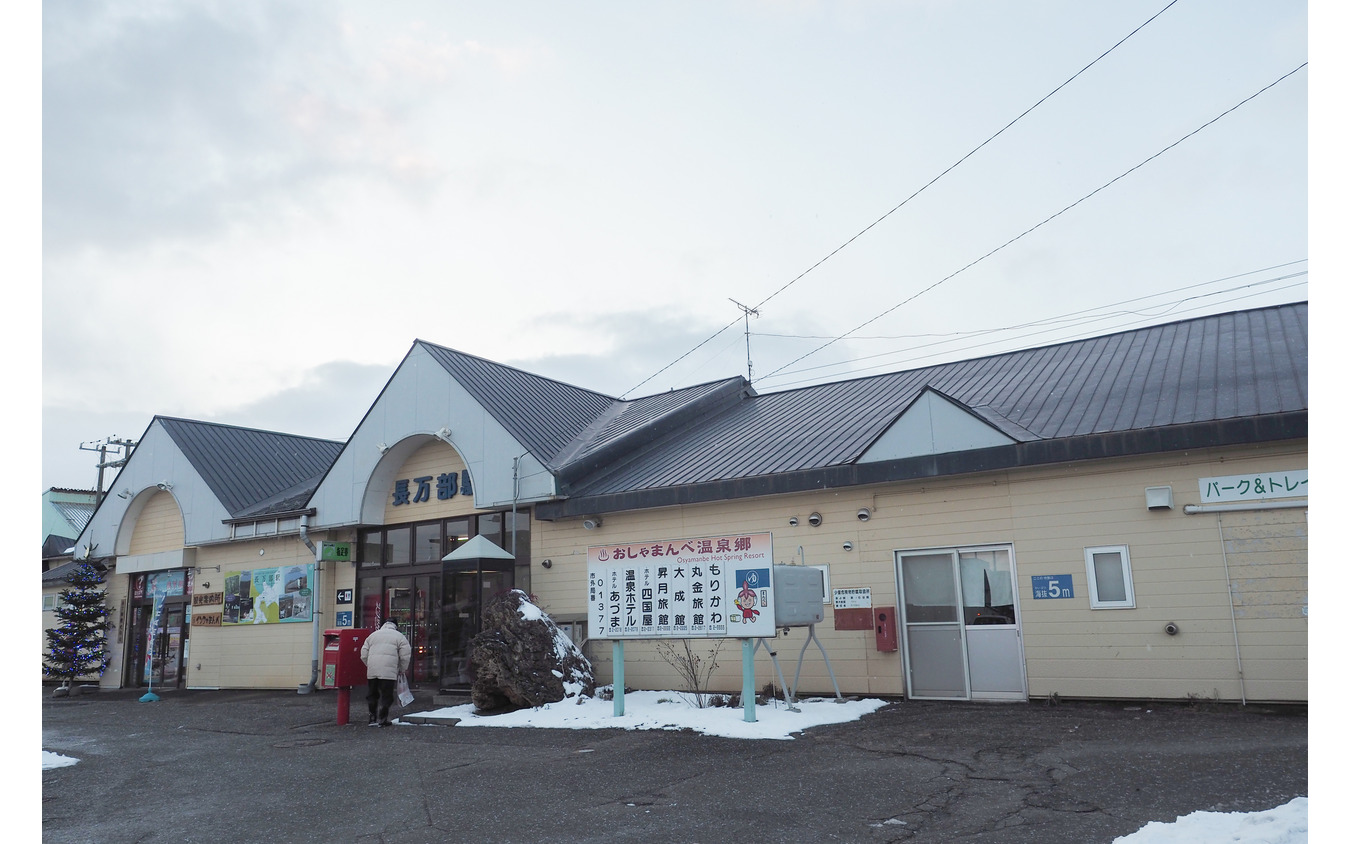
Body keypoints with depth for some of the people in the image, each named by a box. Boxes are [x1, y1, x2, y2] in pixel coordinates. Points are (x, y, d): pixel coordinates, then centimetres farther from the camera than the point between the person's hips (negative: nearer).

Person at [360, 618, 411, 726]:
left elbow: (364, 655, 18)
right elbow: (405, 656, 1)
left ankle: (373, 718, 19)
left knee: (371, 695, 15)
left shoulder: (372, 635, 21)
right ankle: (382, 720, 0)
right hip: (388, 672, -4)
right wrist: (402, 670, 14)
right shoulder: (399, 637, 8)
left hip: (372, 671, 4)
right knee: (386, 696, 1)